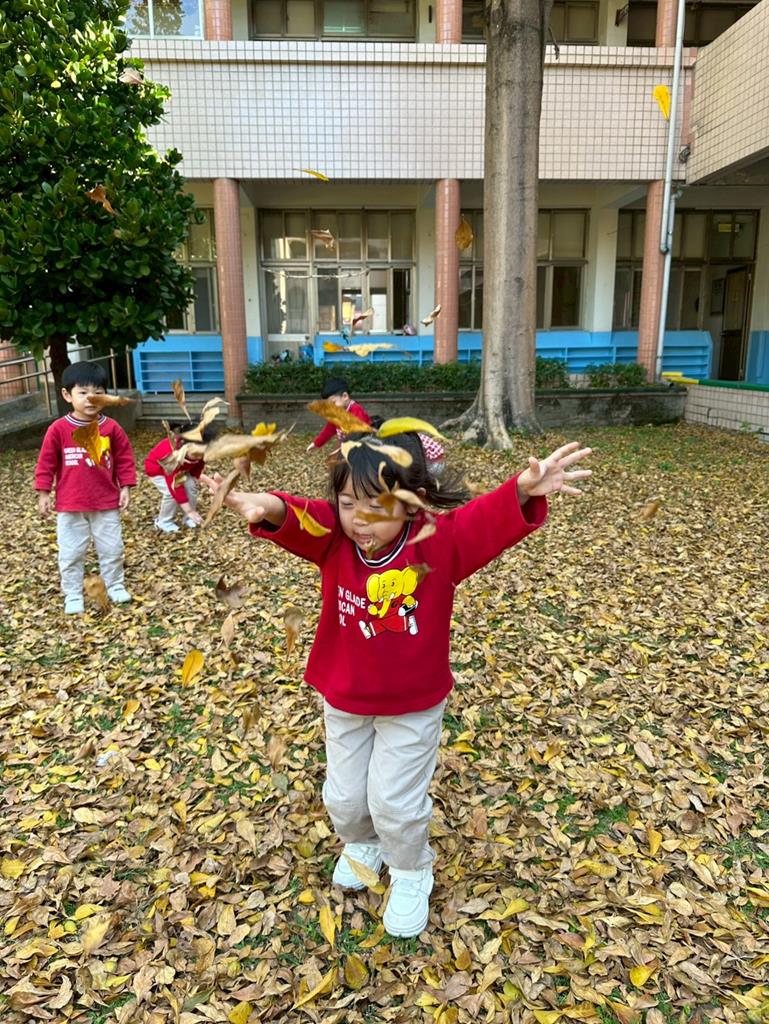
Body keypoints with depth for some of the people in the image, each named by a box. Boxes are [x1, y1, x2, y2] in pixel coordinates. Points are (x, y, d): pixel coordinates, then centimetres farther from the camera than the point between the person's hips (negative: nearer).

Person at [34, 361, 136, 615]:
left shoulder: (111, 428, -5)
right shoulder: (58, 429, -8)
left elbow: (124, 459, 3)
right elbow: (46, 463, -1)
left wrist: (125, 488, 0)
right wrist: (44, 493, -2)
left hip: (106, 503, 1)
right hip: (69, 505, -1)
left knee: (112, 549, 12)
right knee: (70, 553, 9)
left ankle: (115, 586, 31)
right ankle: (72, 596, 23)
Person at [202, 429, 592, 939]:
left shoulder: (439, 543, -22)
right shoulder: (333, 540, -16)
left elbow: (491, 519, -37)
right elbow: (298, 520, -36)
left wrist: (524, 491, -59)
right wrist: (267, 508, -60)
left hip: (414, 704, -3)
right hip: (343, 699, 3)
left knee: (396, 800, 9)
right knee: (344, 795, 19)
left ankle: (411, 873, 42)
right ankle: (361, 844, 54)